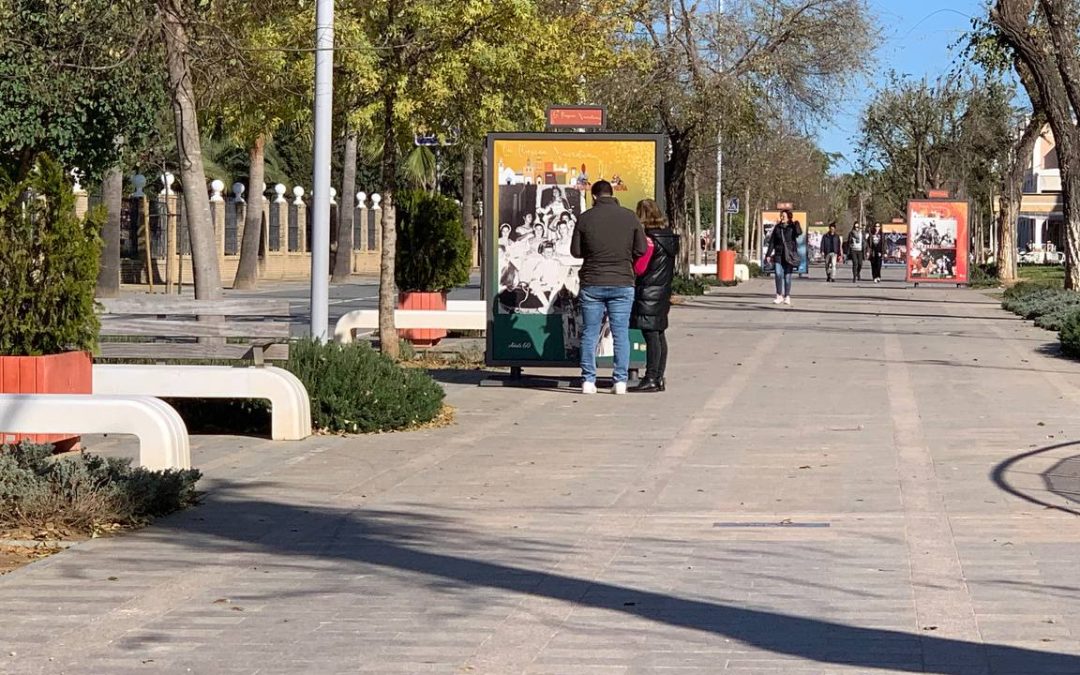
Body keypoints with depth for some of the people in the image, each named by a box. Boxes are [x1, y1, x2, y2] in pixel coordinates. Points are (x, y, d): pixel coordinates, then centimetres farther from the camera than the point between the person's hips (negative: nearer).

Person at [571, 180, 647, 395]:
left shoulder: (585, 218, -3)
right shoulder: (629, 216, -1)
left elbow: (575, 251, 2)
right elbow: (641, 249, 1)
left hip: (592, 283, 0)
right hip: (622, 283, 0)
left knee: (589, 333, 6)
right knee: (621, 333, 5)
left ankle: (588, 381, 3)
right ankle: (620, 381, 2)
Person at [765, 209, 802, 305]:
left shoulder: (792, 227, 1)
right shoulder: (777, 228, 8)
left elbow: (799, 233, -21)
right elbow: (772, 242, 9)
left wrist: (796, 224, -22)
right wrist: (768, 254, 5)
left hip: (789, 255, -2)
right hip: (778, 254, 2)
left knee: (787, 276, 2)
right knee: (778, 274, -11)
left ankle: (787, 297, 11)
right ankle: (779, 296, -5)